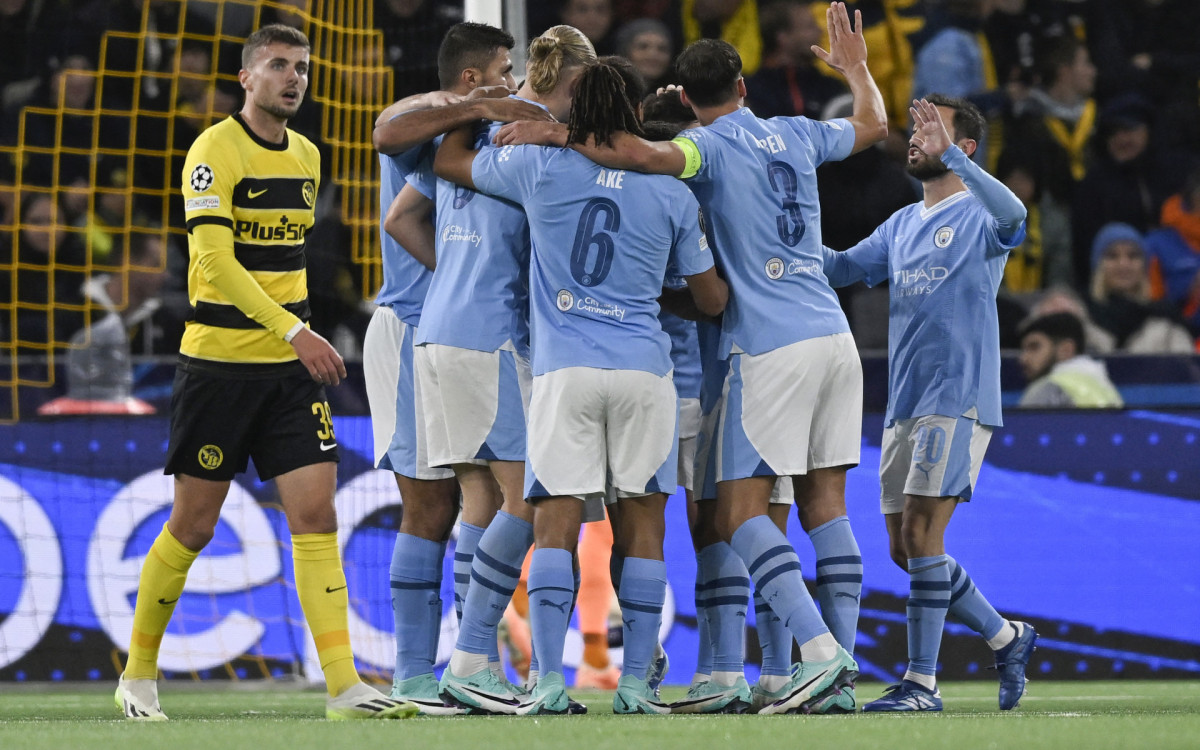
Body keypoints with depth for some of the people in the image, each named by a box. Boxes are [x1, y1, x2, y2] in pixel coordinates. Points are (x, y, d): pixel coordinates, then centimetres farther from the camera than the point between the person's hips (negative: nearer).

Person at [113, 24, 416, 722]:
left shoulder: (306, 156, 12)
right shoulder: (216, 150, -11)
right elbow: (214, 262, -20)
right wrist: (293, 331, -27)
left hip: (291, 368, 6)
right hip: (218, 362, -6)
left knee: (317, 515, -6)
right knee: (194, 526, 2)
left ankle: (343, 685, -11)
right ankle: (139, 675, 18)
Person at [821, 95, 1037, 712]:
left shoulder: (978, 216, -5)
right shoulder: (902, 225, 19)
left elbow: (1012, 214, -28)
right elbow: (841, 267, 19)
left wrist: (951, 154, -34)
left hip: (958, 400, -8)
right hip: (903, 406, 8)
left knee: (921, 534, -13)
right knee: (905, 546, 8)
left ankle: (921, 682, -10)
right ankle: (1006, 637, 24)